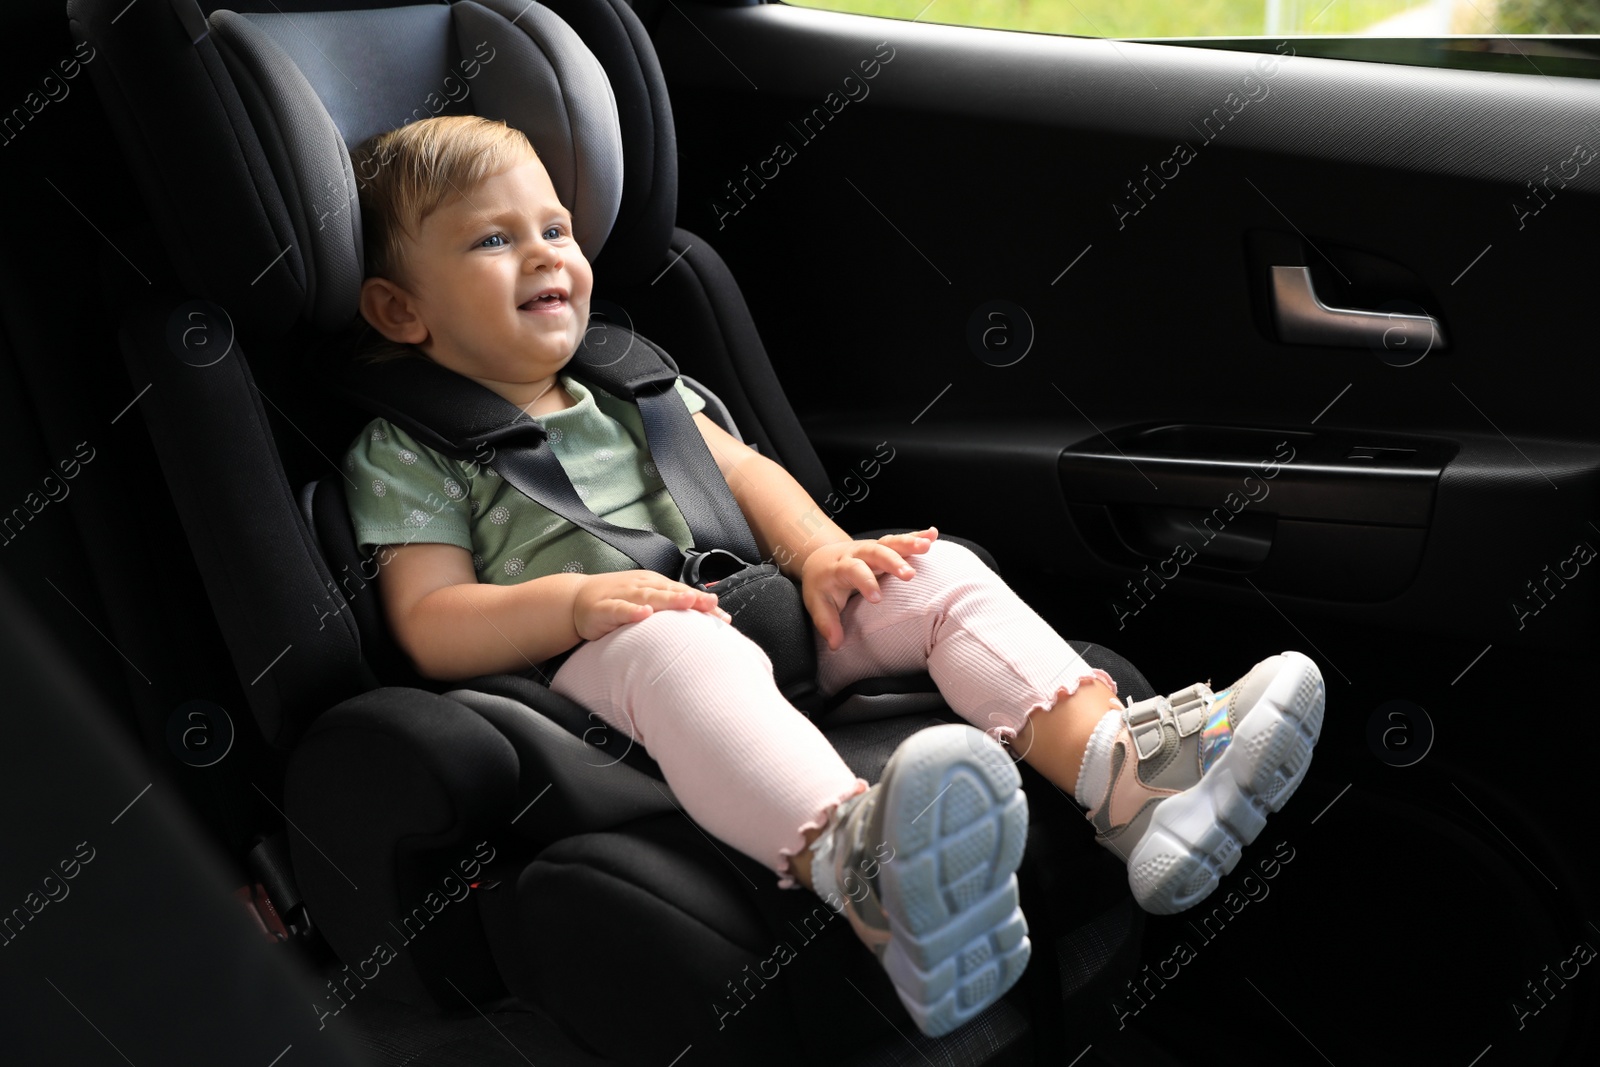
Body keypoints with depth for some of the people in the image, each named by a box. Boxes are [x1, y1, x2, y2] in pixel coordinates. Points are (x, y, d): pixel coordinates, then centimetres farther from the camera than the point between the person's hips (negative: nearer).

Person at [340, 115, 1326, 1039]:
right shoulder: (405, 456, 8)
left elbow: (743, 470, 19)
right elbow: (433, 628, -2)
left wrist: (821, 550, -2)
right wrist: (576, 601, -19)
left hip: (758, 615, 7)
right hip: (596, 663, -6)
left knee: (936, 571, -12)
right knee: (674, 645, -41)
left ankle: (1123, 772, -34)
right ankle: (857, 862, -70)